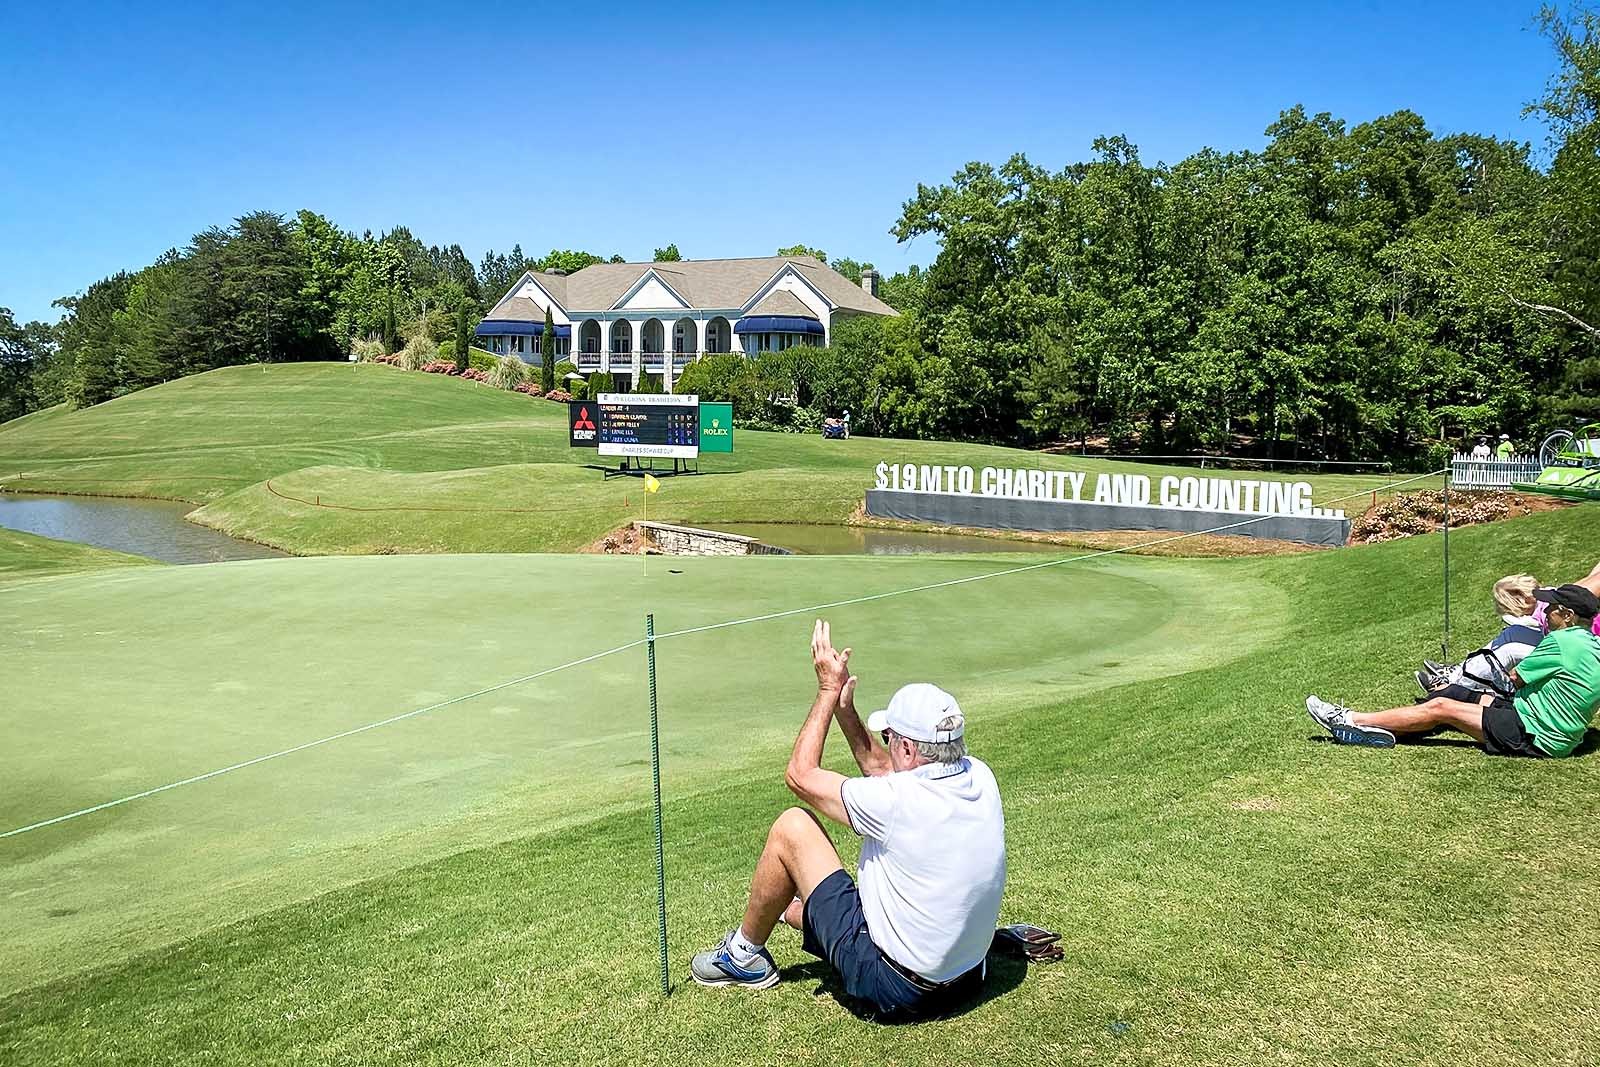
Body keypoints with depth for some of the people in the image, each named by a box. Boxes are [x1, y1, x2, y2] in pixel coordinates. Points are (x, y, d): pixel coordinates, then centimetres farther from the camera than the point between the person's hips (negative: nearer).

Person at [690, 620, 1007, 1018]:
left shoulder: (899, 802, -26)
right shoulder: (980, 778, -6)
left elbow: (800, 774, -10)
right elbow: (884, 770, 13)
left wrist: (829, 690, -4)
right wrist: (845, 709, 5)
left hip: (892, 987, -7)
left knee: (791, 828, 0)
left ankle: (744, 954, 20)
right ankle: (794, 911, 62)